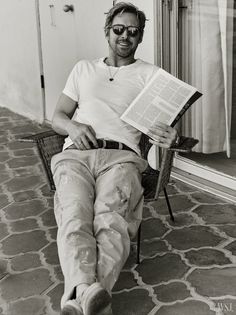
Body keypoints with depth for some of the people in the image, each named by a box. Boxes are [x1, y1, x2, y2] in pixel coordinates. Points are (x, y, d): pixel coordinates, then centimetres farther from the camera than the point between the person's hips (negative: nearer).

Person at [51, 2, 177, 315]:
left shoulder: (150, 74, 20)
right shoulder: (83, 69, 28)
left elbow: (165, 119, 8)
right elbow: (57, 117, 24)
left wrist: (168, 135, -19)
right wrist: (73, 127, -2)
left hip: (121, 155, -1)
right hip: (75, 154, 2)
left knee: (110, 216, -35)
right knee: (75, 215, -32)